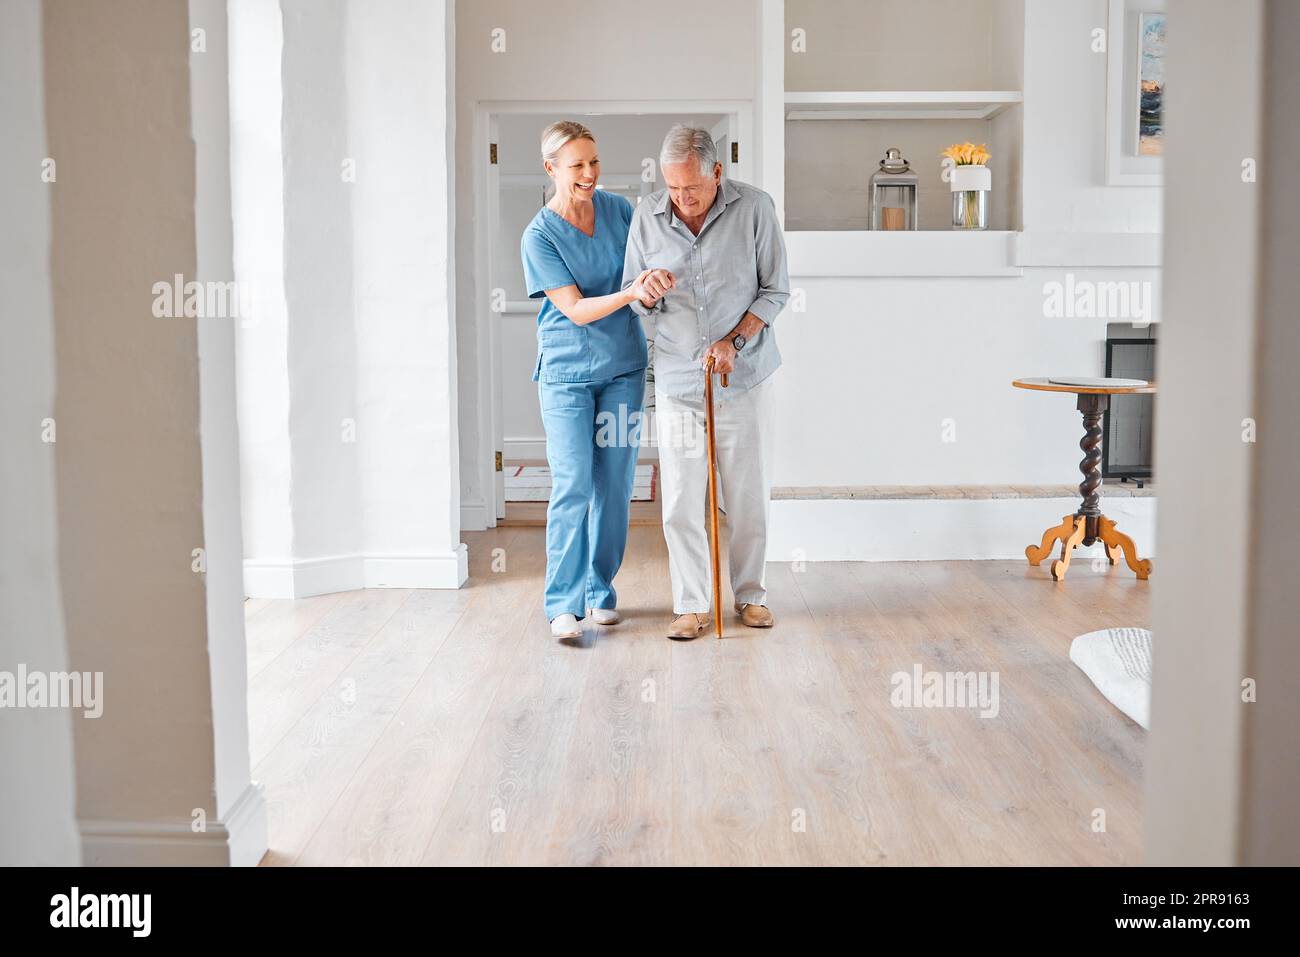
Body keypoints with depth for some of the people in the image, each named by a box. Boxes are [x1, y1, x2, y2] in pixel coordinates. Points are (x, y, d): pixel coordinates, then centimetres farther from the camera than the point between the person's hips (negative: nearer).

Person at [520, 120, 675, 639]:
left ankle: (600, 588, 21)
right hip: (567, 372, -4)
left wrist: (657, 276, -14)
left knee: (615, 485, 7)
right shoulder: (539, 236, -10)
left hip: (623, 367, 4)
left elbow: (648, 262, 11)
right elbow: (576, 309, -15)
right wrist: (629, 293, -31)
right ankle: (563, 602, 0)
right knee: (572, 486, -8)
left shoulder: (619, 209, 2)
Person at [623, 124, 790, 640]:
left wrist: (735, 341, -13)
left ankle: (751, 594, 25)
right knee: (681, 500, 2)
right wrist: (645, 292, -18)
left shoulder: (755, 207, -7)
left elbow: (776, 289, -2)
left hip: (744, 377, -1)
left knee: (748, 495, 8)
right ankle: (691, 605, 14)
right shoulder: (647, 215, -2)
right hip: (678, 380, 1)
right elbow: (634, 298, 6)